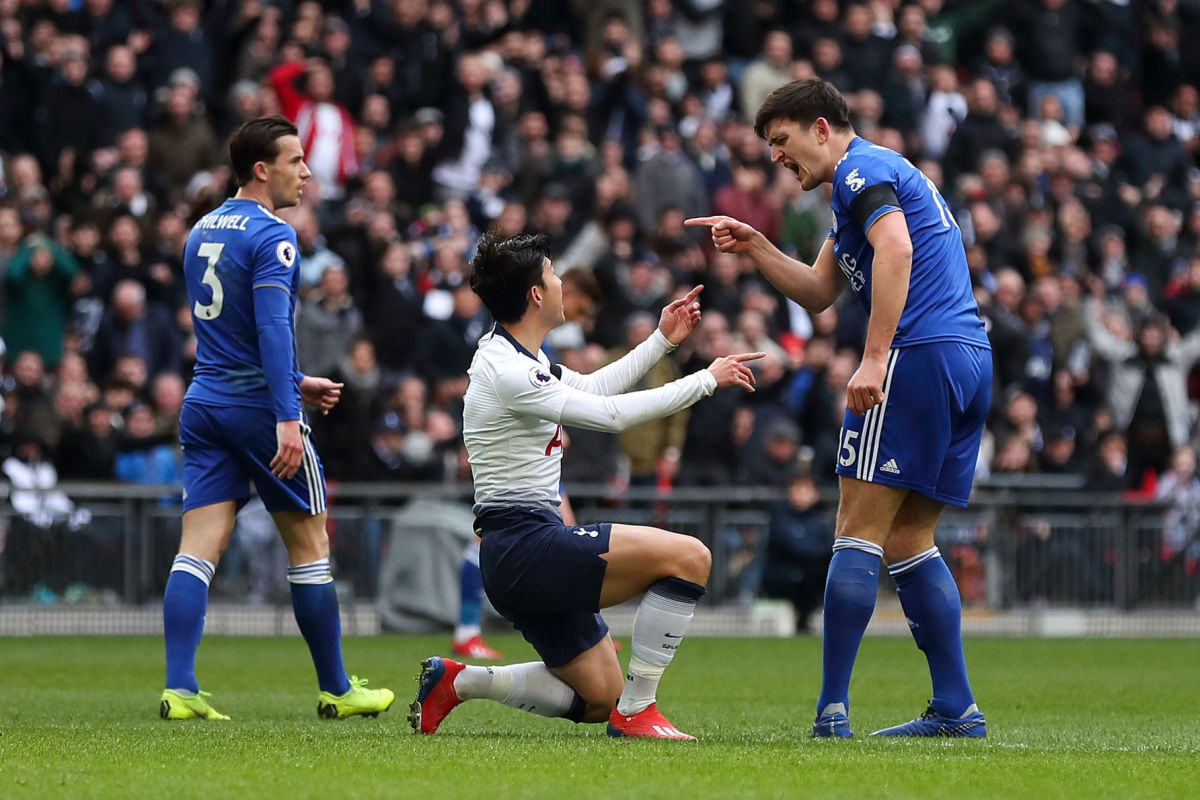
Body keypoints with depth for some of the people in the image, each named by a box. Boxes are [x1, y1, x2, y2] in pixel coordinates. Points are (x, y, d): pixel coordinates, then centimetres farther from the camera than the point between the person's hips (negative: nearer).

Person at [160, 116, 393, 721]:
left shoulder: (201, 232, 15)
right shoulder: (271, 237, -12)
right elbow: (273, 329, -22)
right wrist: (286, 416, -27)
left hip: (204, 404, 7)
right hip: (258, 406, -7)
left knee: (199, 547, -1)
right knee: (309, 545, 6)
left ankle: (179, 689, -13)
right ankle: (336, 690, 14)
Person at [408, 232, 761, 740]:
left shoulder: (517, 356, 13)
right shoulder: (507, 372, -17)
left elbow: (592, 389, 30)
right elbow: (610, 414, -19)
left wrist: (662, 340, 26)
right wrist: (706, 380, -11)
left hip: (522, 555, 11)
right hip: (525, 546, -11)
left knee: (599, 698, 14)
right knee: (689, 557, -19)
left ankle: (455, 681, 13)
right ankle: (635, 712, -12)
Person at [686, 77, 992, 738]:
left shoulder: (862, 168, -3)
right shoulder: (880, 176, 28)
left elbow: (895, 249, -21)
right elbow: (819, 291, 31)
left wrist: (875, 358, -26)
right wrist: (755, 248, 18)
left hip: (917, 356, -10)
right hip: (971, 360, 10)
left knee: (859, 532, -9)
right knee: (908, 542, 12)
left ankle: (832, 708, -12)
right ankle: (956, 709, 8)